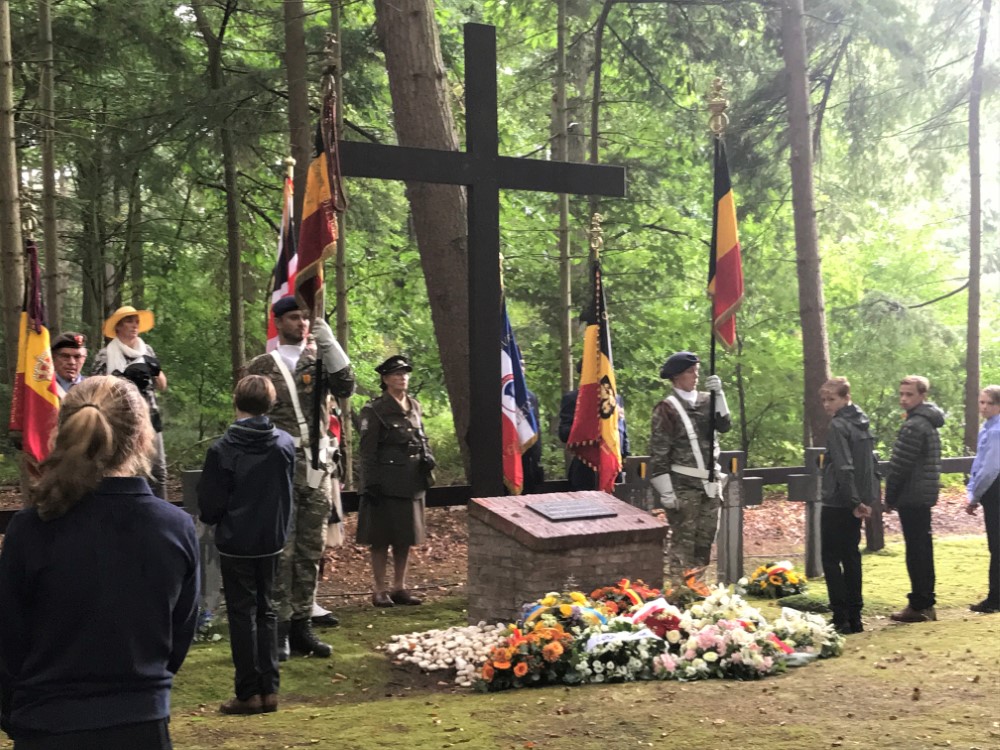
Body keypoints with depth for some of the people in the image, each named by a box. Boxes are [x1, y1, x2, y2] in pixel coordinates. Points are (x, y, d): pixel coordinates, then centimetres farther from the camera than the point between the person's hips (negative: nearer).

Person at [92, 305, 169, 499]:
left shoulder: (147, 350, 13)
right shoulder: (105, 355, -2)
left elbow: (162, 386, 16)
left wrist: (156, 372, -4)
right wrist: (122, 378, -15)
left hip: (149, 417, 4)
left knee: (158, 470, 4)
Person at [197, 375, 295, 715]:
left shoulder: (222, 449, -16)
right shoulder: (285, 444, -4)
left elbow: (209, 504, -10)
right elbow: (288, 491, 6)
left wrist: (215, 521, 11)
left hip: (235, 543, -4)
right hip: (272, 541, 4)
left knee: (242, 614, 5)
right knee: (266, 611, 14)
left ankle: (249, 693, 7)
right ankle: (269, 690, 14)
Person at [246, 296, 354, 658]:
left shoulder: (320, 361, 13)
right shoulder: (261, 367, 5)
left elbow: (346, 388, -3)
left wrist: (329, 343, -8)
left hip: (318, 467, 4)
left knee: (311, 550, 7)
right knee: (280, 550, -5)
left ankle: (302, 625, 15)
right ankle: (278, 629, 0)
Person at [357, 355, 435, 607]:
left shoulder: (415, 406, 13)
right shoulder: (374, 410, -6)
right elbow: (367, 451, -9)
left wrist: (427, 459, 3)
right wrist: (370, 483, -14)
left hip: (412, 482, 6)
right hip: (386, 482, -6)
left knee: (406, 536, 11)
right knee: (381, 538, 0)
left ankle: (399, 587, 20)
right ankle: (380, 590, 8)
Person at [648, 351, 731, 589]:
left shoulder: (706, 400, 11)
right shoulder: (667, 408, -6)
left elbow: (725, 425, -3)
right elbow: (658, 452, -9)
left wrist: (718, 395, -13)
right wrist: (666, 492, -13)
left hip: (710, 481, 6)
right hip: (683, 485, -6)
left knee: (706, 538, 11)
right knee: (683, 540, -3)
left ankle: (696, 583, 22)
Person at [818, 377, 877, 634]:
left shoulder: (838, 426, -15)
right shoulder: (863, 423, 13)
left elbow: (844, 468, -21)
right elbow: (871, 462, 17)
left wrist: (854, 501, -16)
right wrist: (868, 499, 15)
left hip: (837, 504, -8)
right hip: (856, 503, 9)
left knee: (830, 558, -2)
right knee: (851, 557, 13)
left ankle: (841, 618, -5)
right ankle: (854, 617, 16)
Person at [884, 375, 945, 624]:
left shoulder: (914, 426, -17)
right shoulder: (929, 423, 15)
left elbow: (901, 466, -18)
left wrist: (890, 498, -7)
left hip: (911, 497, -10)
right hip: (924, 496, 10)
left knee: (916, 550, -5)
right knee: (923, 549, 14)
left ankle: (919, 605, -1)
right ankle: (925, 603, 21)